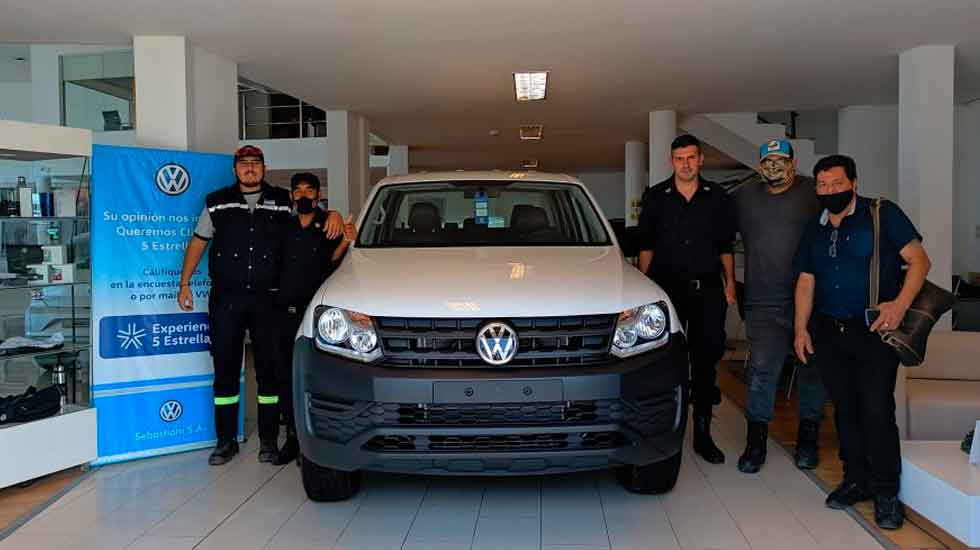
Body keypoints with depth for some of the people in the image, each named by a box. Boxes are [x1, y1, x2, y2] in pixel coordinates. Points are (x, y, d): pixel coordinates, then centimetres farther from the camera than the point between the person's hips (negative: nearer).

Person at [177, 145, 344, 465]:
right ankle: (226, 441, 16)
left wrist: (334, 215, -10)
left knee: (269, 370, 3)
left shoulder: (284, 202, 7)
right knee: (225, 369, 5)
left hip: (268, 298, 0)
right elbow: (198, 242, 15)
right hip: (226, 298, 1)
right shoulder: (217, 202, 10)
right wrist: (184, 283, 9)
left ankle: (269, 440, 14)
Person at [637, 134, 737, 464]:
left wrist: (730, 283, 5)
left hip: (707, 288, 1)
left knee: (705, 359, 4)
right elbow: (646, 246, 6)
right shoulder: (656, 197, 5)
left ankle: (702, 434, 12)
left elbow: (725, 247, 13)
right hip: (667, 287, -1)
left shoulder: (717, 197, 9)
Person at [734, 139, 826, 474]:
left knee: (811, 371, 9)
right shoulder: (744, 197, 11)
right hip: (763, 305, 1)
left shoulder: (814, 193, 2)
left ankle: (808, 440, 25)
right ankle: (756, 442, 11)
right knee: (761, 372, -2)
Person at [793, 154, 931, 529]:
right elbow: (805, 282, 15)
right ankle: (856, 480, 23)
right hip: (829, 333, 5)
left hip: (874, 331, -5)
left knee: (876, 410, -8)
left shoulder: (882, 214, -4)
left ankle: (885, 491, 6)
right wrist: (801, 329, 7)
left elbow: (919, 260, -7)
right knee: (845, 408, 10)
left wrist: (900, 305, -20)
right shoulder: (814, 230, 12)